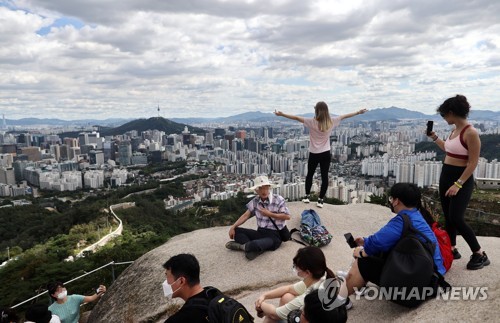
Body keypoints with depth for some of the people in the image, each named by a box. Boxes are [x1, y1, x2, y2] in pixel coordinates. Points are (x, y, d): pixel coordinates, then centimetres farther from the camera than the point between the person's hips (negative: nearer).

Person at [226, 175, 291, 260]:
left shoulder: (278, 200, -9)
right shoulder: (255, 201, 6)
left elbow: (287, 216, -12)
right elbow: (246, 215, 5)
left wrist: (269, 214, -15)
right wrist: (233, 227, -5)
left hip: (274, 235, -7)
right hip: (260, 232, 7)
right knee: (236, 231, -11)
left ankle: (242, 246, -18)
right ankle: (253, 249, -26)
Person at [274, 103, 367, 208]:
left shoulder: (312, 122, -13)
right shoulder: (331, 122, -6)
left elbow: (296, 118, -9)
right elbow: (344, 116, 7)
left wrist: (282, 114, -3)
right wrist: (358, 112, 20)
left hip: (314, 154, -1)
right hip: (326, 154, 1)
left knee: (309, 174, 18)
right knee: (324, 177, 8)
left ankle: (307, 196, 27)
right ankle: (320, 200, 11)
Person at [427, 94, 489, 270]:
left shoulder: (471, 133, -19)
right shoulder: (455, 130, 7)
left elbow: (473, 163, -19)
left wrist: (458, 184, -23)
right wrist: (434, 137, 23)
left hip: (461, 178, -8)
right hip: (445, 175, 9)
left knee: (456, 218, -9)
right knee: (448, 216, 13)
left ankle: (480, 255, 8)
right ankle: (452, 249, 27)